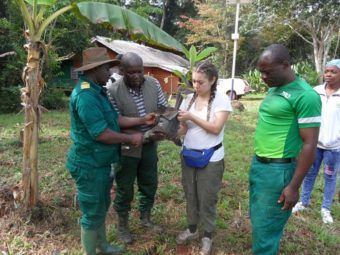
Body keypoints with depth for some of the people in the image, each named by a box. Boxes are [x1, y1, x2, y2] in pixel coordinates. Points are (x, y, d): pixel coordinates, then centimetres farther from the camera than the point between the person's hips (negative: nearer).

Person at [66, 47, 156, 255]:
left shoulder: (96, 91, 9)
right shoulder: (85, 95, -26)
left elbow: (114, 119, 12)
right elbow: (101, 133, -29)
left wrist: (142, 120, 7)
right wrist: (131, 139, -17)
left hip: (100, 162, 10)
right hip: (89, 165, -10)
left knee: (101, 207, 24)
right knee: (92, 213, 7)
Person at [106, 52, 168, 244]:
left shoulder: (154, 84, -6)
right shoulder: (113, 92, -19)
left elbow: (164, 108, 3)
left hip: (149, 146, 5)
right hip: (126, 149, -4)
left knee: (150, 185, 20)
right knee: (125, 190, 11)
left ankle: (146, 219, 44)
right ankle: (123, 226, 35)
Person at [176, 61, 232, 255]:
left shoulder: (221, 100, -13)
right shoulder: (189, 99, 2)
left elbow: (216, 128, -20)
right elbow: (183, 128, 3)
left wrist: (191, 117, -23)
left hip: (210, 159, -5)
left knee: (207, 199, 8)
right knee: (190, 195, 18)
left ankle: (208, 236, 28)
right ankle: (192, 229, 38)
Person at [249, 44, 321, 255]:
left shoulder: (305, 96, -17)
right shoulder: (274, 90, 10)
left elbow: (310, 145, -17)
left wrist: (294, 186, -16)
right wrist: (257, 162, 16)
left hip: (277, 170, -8)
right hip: (257, 164, 8)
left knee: (265, 228, 4)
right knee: (257, 220, 20)